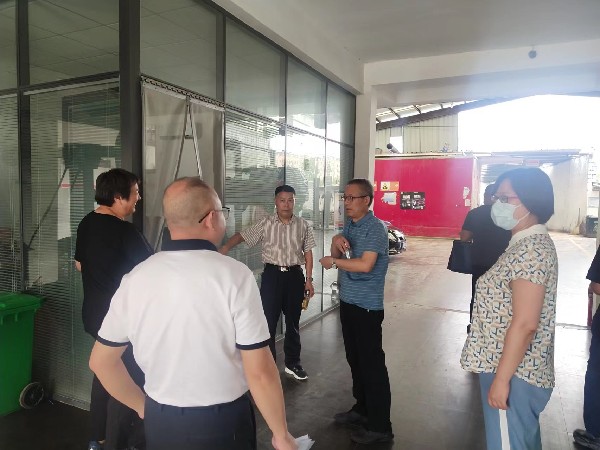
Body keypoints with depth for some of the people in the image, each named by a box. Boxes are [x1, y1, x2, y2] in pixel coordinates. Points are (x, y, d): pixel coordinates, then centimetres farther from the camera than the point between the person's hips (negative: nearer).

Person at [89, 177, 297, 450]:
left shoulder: (135, 278, -7)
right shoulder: (234, 275, -20)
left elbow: (101, 361, 3)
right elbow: (260, 372, -19)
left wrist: (143, 406, 15)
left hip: (159, 422, 4)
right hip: (223, 423, -3)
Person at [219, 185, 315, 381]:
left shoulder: (303, 225, 1)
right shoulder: (265, 224, -4)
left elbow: (308, 254, 5)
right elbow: (242, 236, -8)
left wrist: (309, 280, 2)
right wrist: (225, 247, -27)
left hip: (294, 275, 2)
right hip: (272, 274, -1)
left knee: (293, 321, 13)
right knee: (268, 321, 1)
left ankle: (293, 363, 28)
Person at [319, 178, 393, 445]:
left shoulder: (375, 228, -16)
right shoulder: (349, 225, 11)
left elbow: (365, 265, -26)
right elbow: (338, 256, 11)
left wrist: (333, 261, -13)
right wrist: (336, 241, -10)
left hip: (367, 306, -8)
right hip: (347, 302, 9)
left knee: (372, 363, 0)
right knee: (355, 359, 18)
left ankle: (380, 426, 12)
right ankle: (362, 409, 34)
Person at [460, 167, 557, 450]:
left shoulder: (529, 251, -23)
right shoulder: (529, 244, 9)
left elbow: (524, 324, -26)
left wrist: (501, 378, -21)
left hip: (512, 373, -10)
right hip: (523, 369, 10)